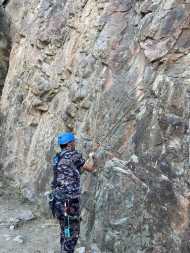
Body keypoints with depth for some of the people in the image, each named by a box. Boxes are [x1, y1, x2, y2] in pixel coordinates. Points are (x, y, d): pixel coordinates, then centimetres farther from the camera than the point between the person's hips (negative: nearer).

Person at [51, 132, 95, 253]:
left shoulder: (58, 158, 13)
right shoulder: (74, 155, -12)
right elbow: (90, 169, -2)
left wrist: (86, 163, 28)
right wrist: (91, 157, 17)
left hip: (59, 200, 9)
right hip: (70, 201, -9)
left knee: (65, 231, 19)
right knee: (72, 233, 1)